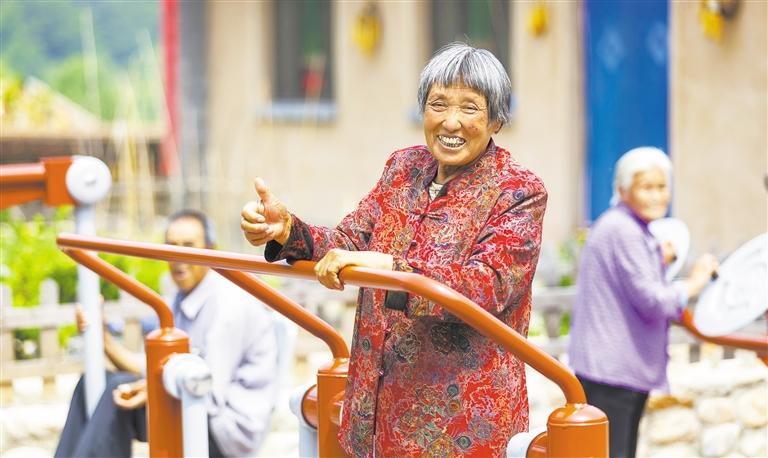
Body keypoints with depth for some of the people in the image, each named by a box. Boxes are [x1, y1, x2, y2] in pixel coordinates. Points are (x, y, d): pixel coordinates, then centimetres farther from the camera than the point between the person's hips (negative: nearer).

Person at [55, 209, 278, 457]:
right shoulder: (184, 301, 10)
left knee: (117, 390, -23)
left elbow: (211, 393, -21)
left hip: (232, 425, -9)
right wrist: (102, 336, -2)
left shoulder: (228, 303, -17)